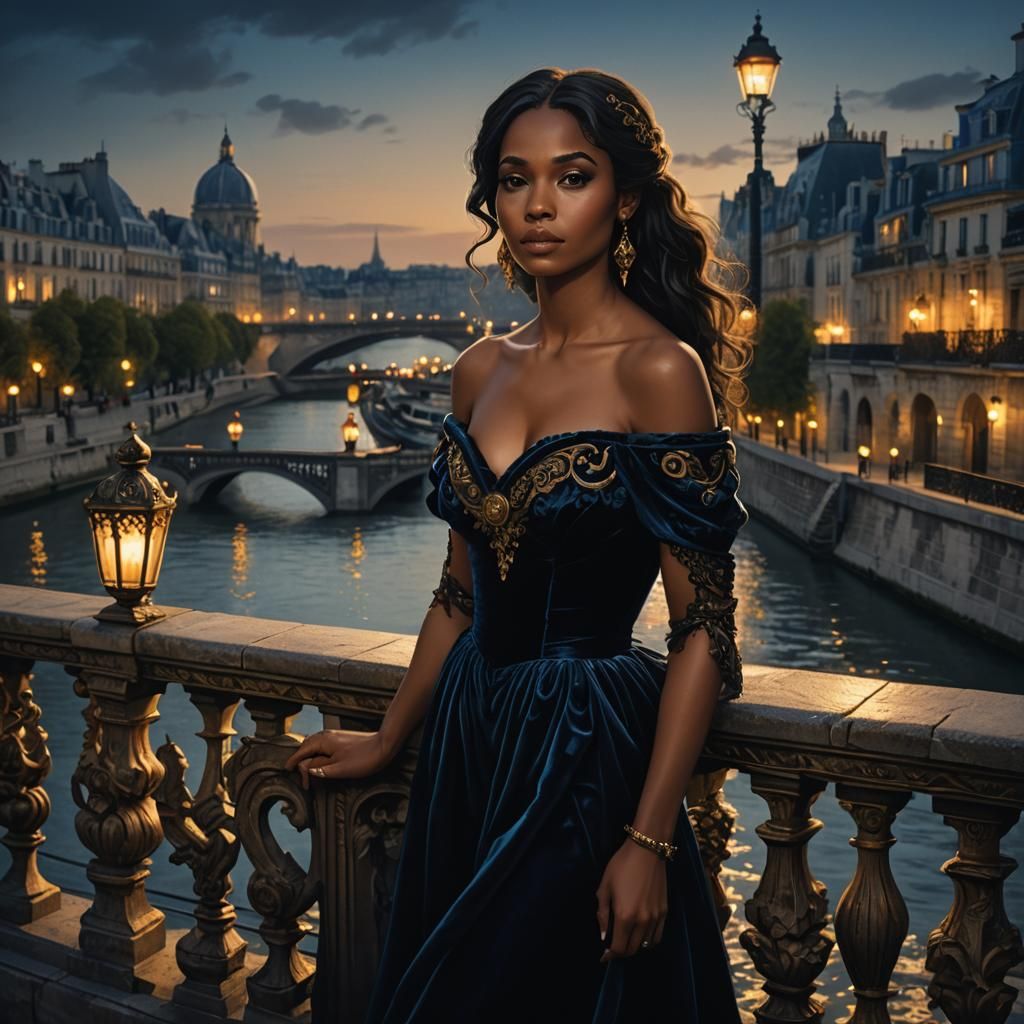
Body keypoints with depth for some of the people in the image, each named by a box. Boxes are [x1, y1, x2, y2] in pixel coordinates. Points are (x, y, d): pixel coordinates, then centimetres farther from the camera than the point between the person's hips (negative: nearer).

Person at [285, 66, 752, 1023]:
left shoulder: (659, 370, -15)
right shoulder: (480, 369, 4)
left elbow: (703, 628, -16)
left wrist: (649, 839, -18)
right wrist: (388, 738, 18)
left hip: (586, 752, -6)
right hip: (468, 733, 7)